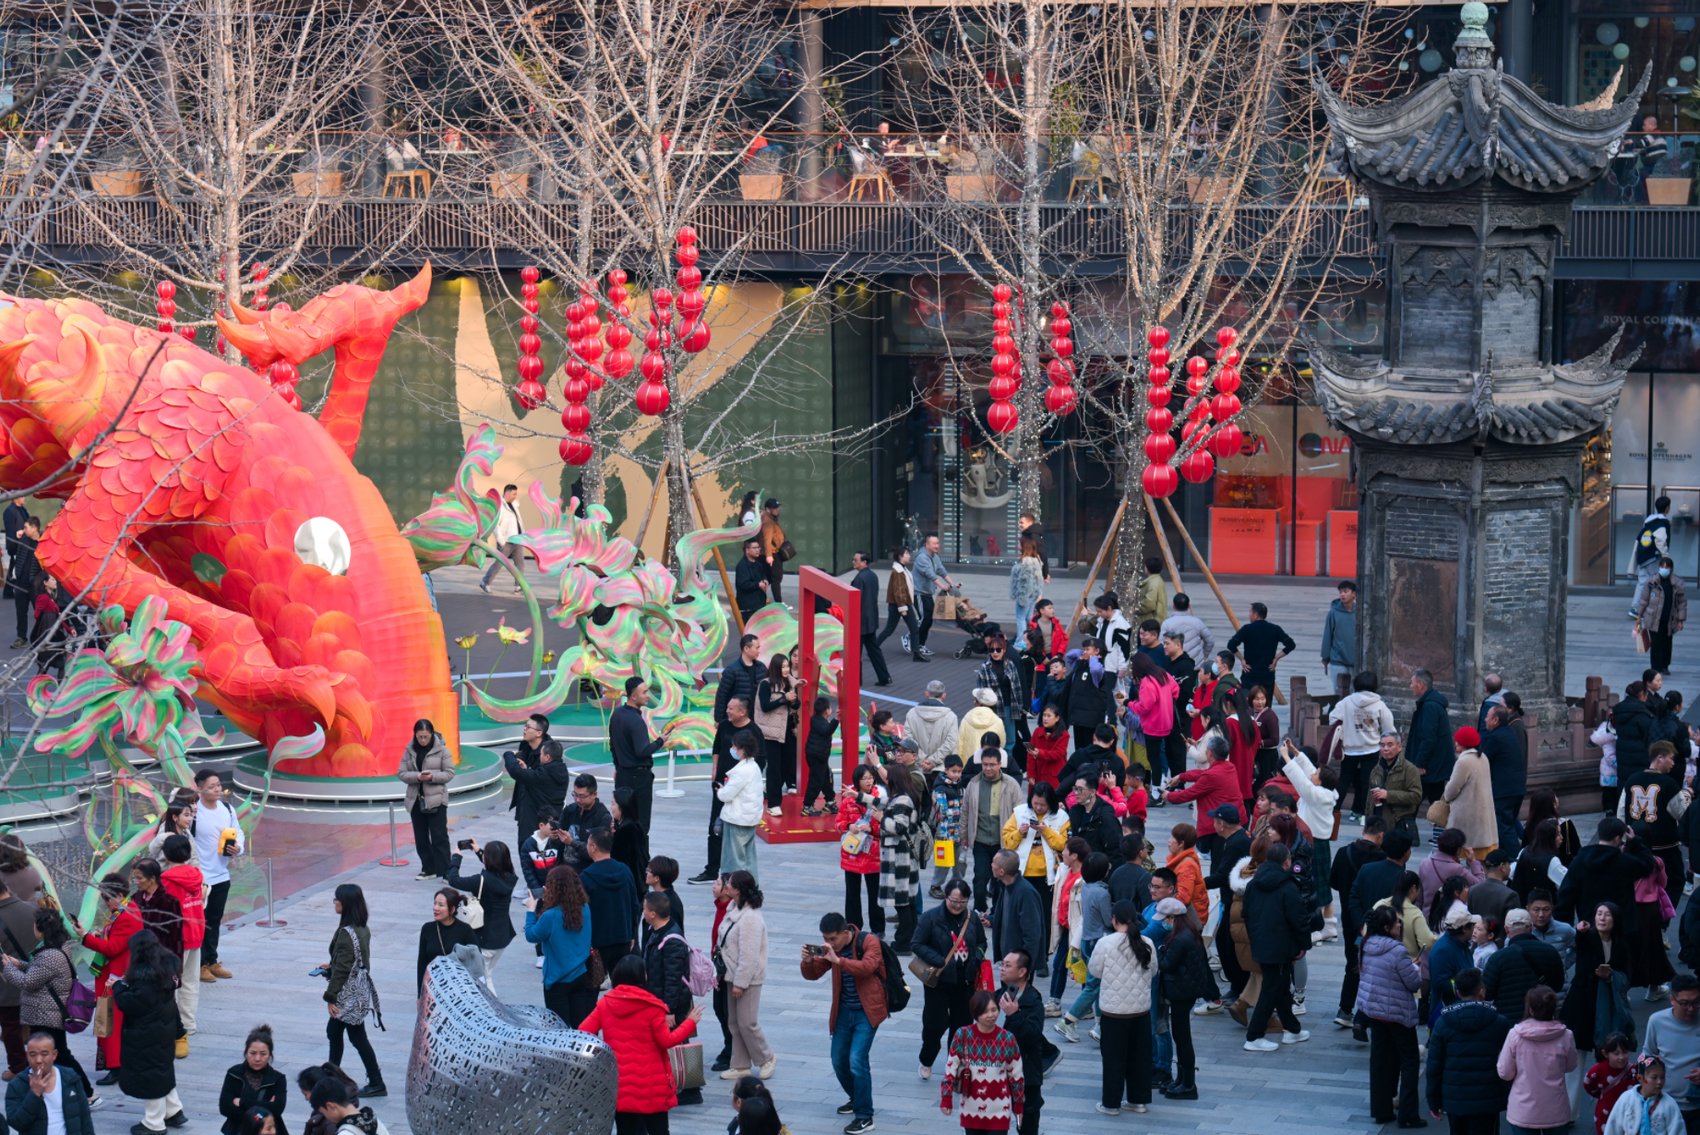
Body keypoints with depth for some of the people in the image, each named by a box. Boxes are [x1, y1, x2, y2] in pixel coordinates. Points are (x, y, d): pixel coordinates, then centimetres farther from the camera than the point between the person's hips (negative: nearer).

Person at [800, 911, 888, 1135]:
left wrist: (837, 959, -41)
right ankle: (857, 1099, 38)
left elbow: (867, 967, -32)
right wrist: (808, 961, -18)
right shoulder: (830, 948, 1)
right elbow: (812, 975, 4)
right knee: (839, 1061, 13)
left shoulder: (869, 942, -15)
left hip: (866, 1011, -7)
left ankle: (865, 1117, -8)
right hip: (844, 1012, 7)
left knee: (857, 1061, -16)